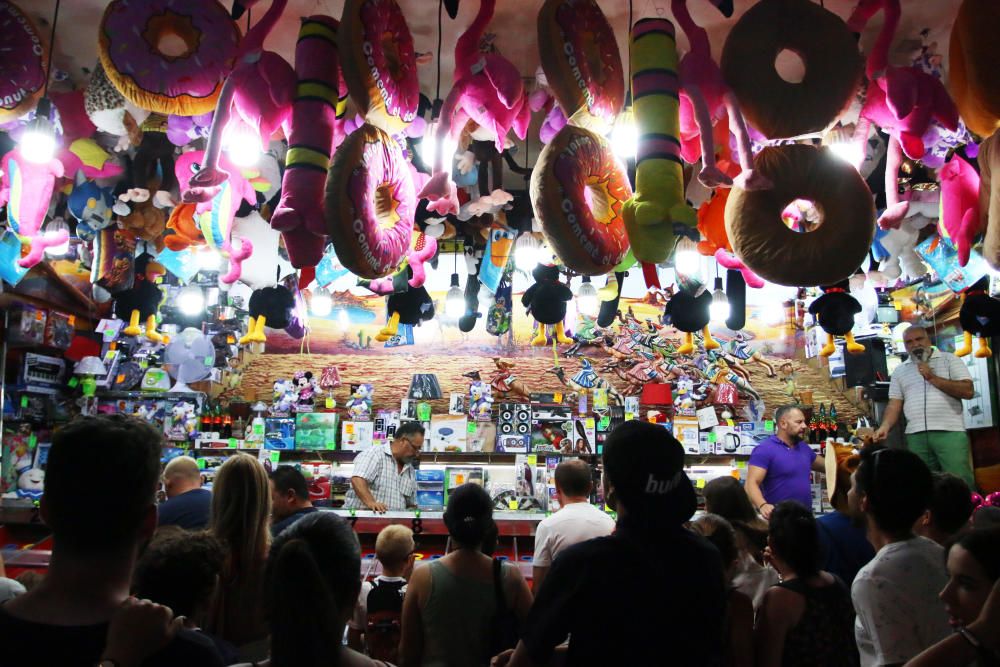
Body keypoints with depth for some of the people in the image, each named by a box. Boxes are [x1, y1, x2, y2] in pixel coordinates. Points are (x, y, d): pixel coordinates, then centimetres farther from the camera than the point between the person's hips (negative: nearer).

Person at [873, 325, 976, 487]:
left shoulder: (949, 360, 8)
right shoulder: (899, 371, 17)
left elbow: (968, 391, -3)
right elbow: (895, 404, 11)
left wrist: (933, 378, -6)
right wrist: (885, 427, -6)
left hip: (949, 432, -3)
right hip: (916, 436, 3)